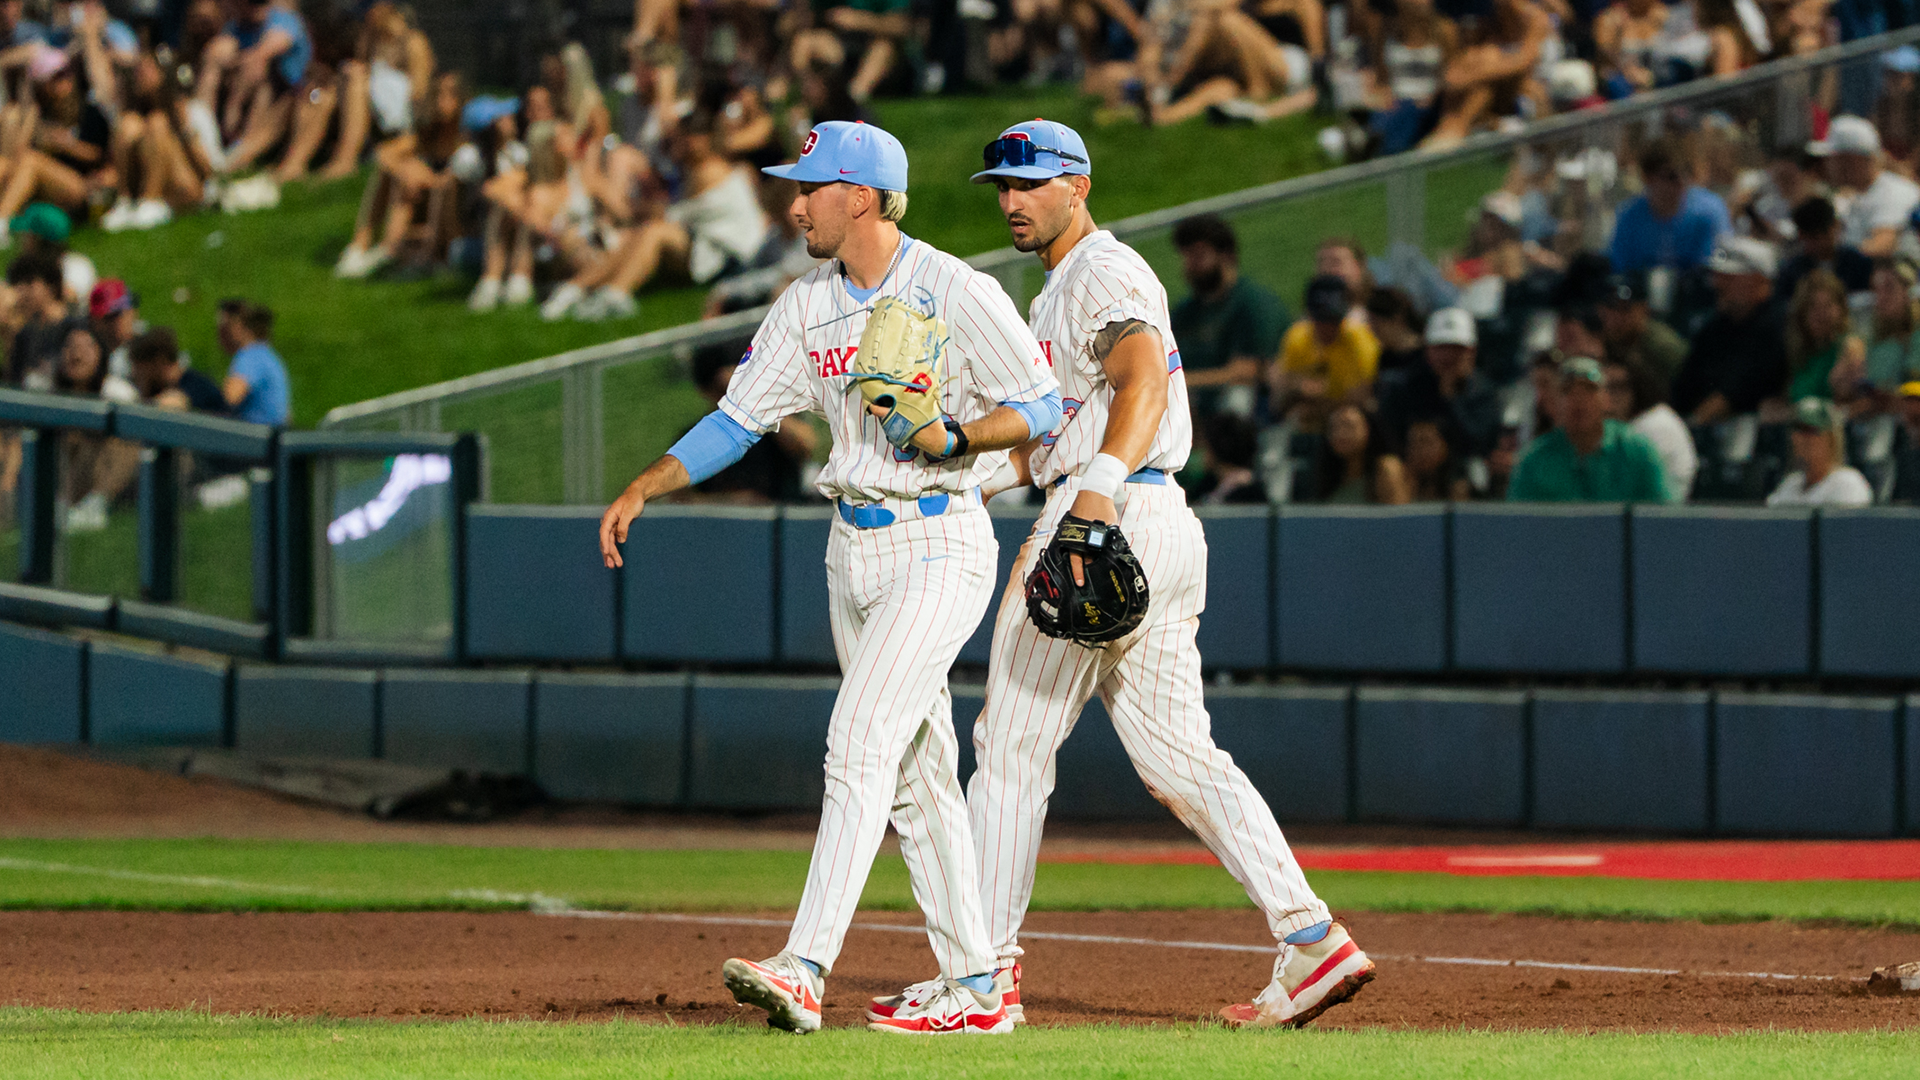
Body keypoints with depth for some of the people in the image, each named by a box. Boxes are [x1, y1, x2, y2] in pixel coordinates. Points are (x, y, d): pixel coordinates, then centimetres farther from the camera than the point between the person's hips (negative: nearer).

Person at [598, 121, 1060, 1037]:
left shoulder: (958, 294, -13)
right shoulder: (807, 308, 7)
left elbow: (1042, 407, -9)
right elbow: (737, 420, 8)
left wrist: (953, 438, -24)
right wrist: (643, 489, -2)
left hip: (939, 546, -8)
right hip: (854, 550, 8)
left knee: (859, 746, -18)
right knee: (917, 770, 9)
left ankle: (805, 969, -26)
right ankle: (975, 989, 14)